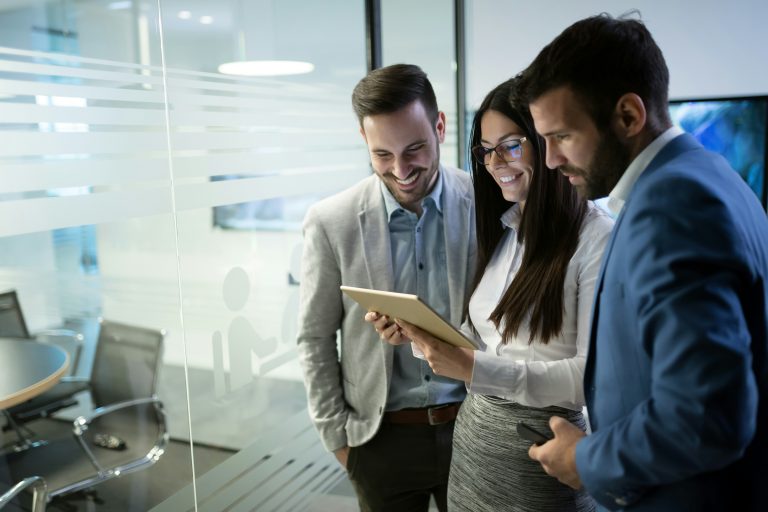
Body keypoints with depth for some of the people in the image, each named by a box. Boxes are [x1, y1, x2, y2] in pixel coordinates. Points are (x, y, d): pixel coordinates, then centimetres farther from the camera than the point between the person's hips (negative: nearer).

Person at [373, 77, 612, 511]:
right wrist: (421, 333, -8)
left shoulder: (596, 238, -16)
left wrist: (477, 370, -26)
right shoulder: (499, 231, 7)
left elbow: (595, 375, -19)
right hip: (472, 440, 7)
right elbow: (485, 341, 9)